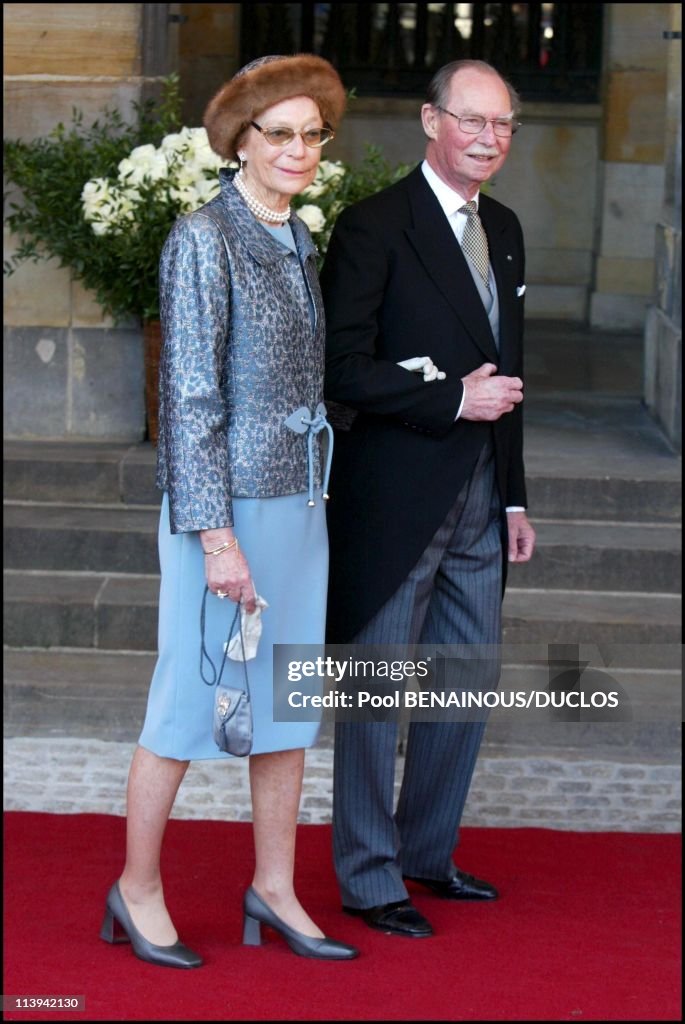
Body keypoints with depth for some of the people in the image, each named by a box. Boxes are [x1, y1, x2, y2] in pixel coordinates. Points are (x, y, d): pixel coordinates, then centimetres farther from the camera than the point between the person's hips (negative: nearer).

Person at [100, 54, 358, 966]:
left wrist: (313, 499, 15)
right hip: (228, 501, -8)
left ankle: (275, 889, 22)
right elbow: (191, 396, -16)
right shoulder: (205, 240, -13)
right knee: (191, 695, 2)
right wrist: (216, 537, -19)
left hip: (299, 503, 8)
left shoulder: (299, 241, 11)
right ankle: (138, 890, 17)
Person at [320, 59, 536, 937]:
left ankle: (428, 852, 29)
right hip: (397, 496, -8)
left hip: (479, 500, 8)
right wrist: (453, 398, -19)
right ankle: (367, 875, 13)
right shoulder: (374, 227, -11)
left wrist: (514, 499, 17)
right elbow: (342, 371, -16)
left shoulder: (503, 229, 13)